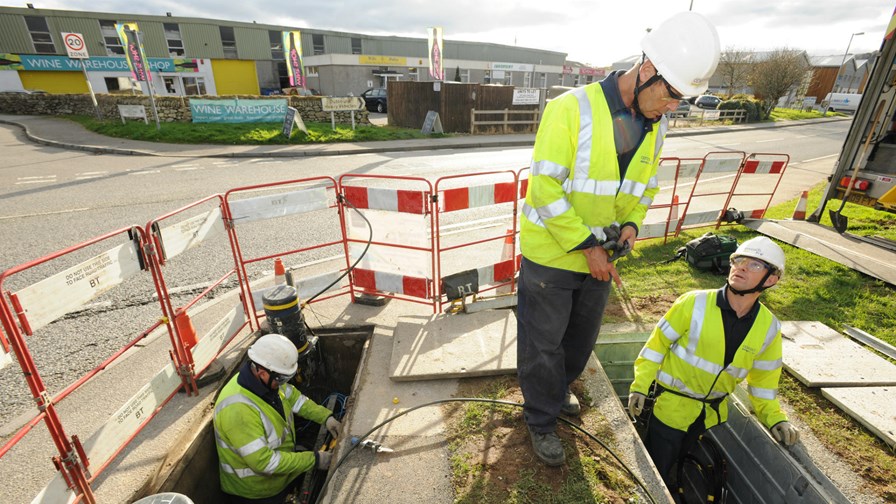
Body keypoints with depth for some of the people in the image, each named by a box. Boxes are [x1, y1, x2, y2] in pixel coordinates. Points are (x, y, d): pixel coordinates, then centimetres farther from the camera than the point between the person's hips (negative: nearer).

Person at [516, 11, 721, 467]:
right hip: (550, 254, -6)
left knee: (581, 337, 23)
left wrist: (630, 223, -4)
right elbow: (545, 189, -23)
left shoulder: (656, 126, 3)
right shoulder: (572, 109, -20)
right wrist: (586, 245, -22)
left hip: (600, 257, 7)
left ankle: (557, 390, 52)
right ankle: (542, 421, 34)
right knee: (543, 343, 9)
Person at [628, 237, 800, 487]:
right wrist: (640, 386, -16)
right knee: (657, 473, 6)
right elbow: (658, 343, -13)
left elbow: (764, 377, 7)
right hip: (671, 405, -3)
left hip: (713, 413, 4)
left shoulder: (769, 327, -7)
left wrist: (775, 417, -1)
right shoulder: (694, 303, -20)